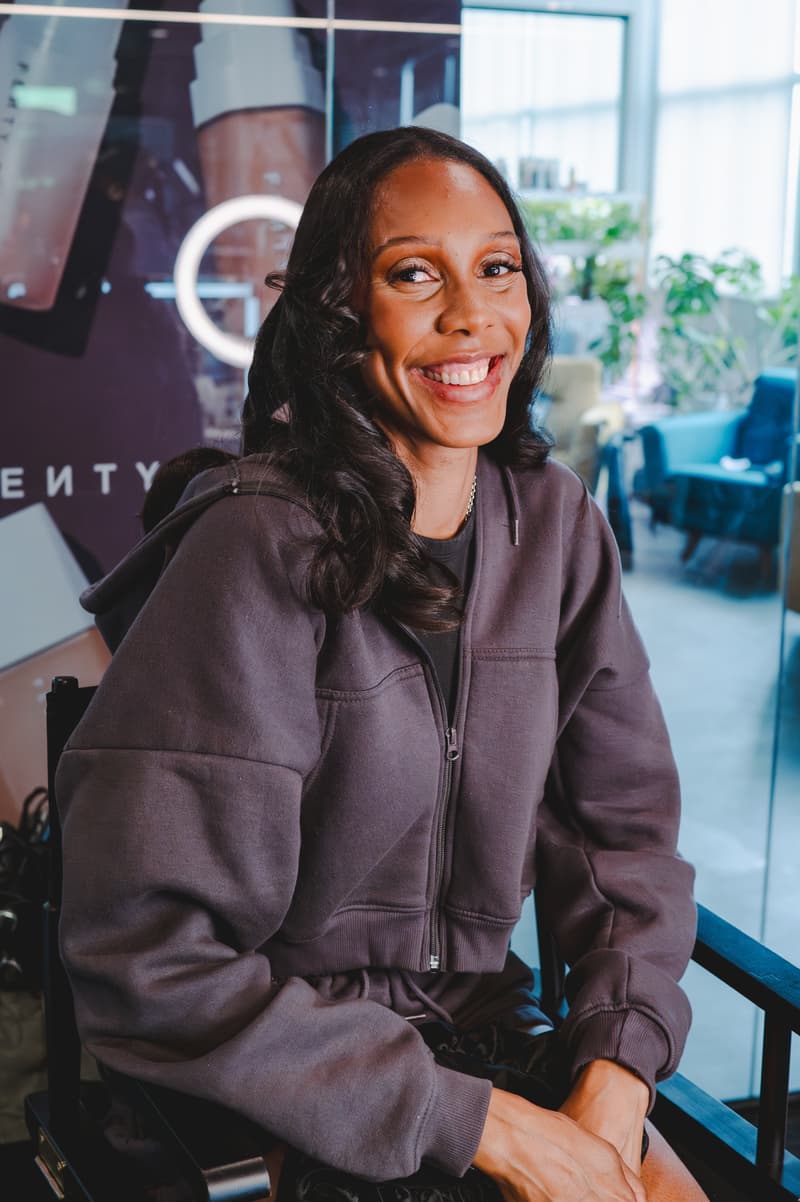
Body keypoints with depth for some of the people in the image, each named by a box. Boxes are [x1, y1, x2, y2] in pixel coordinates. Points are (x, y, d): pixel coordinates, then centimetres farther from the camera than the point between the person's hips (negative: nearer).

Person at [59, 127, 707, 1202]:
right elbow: (149, 958, -21)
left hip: (490, 1025, 5)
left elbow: (624, 818, 3)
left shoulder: (554, 520, -1)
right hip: (296, 1101, -5)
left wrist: (615, 1085, -12)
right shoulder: (261, 549, -19)